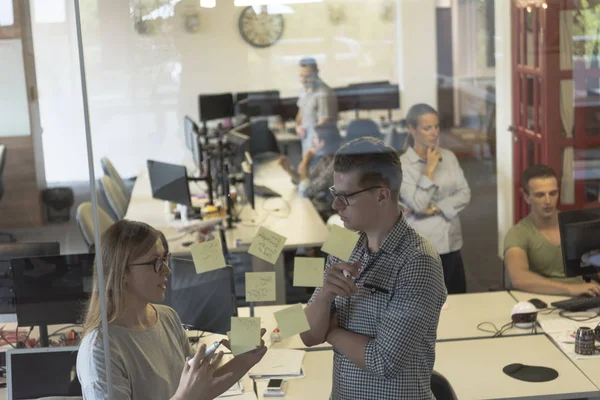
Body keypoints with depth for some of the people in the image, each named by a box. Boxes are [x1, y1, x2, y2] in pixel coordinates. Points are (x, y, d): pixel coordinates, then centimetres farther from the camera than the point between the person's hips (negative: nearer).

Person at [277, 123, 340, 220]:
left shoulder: (336, 164, -24)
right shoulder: (325, 158, 4)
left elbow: (306, 191, -21)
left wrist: (305, 163, -13)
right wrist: (289, 169, -5)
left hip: (324, 215, -8)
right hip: (314, 206, 8)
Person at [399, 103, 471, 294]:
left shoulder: (448, 156, 7)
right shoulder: (401, 164, -8)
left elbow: (465, 194, 2)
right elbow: (418, 204, -16)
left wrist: (436, 208, -11)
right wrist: (430, 169, -15)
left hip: (451, 244, 5)